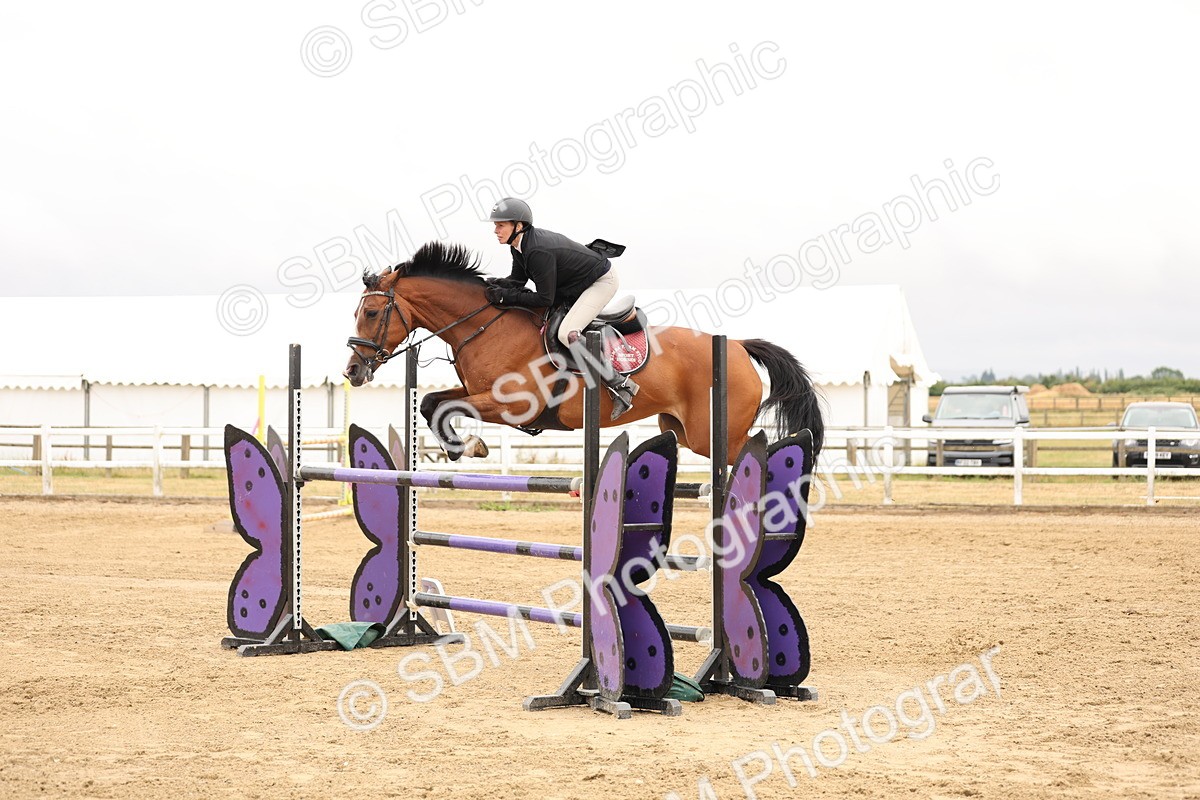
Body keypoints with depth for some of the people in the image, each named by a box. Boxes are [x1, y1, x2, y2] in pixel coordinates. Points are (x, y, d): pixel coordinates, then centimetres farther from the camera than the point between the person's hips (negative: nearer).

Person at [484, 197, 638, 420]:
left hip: (601, 282, -10)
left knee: (567, 334, -26)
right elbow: (518, 280, 5)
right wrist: (499, 285, -17)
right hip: (574, 286, 10)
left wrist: (506, 296, -28)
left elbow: (545, 299, -29)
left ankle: (621, 385, -20)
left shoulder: (539, 251, -33)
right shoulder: (519, 245, -4)